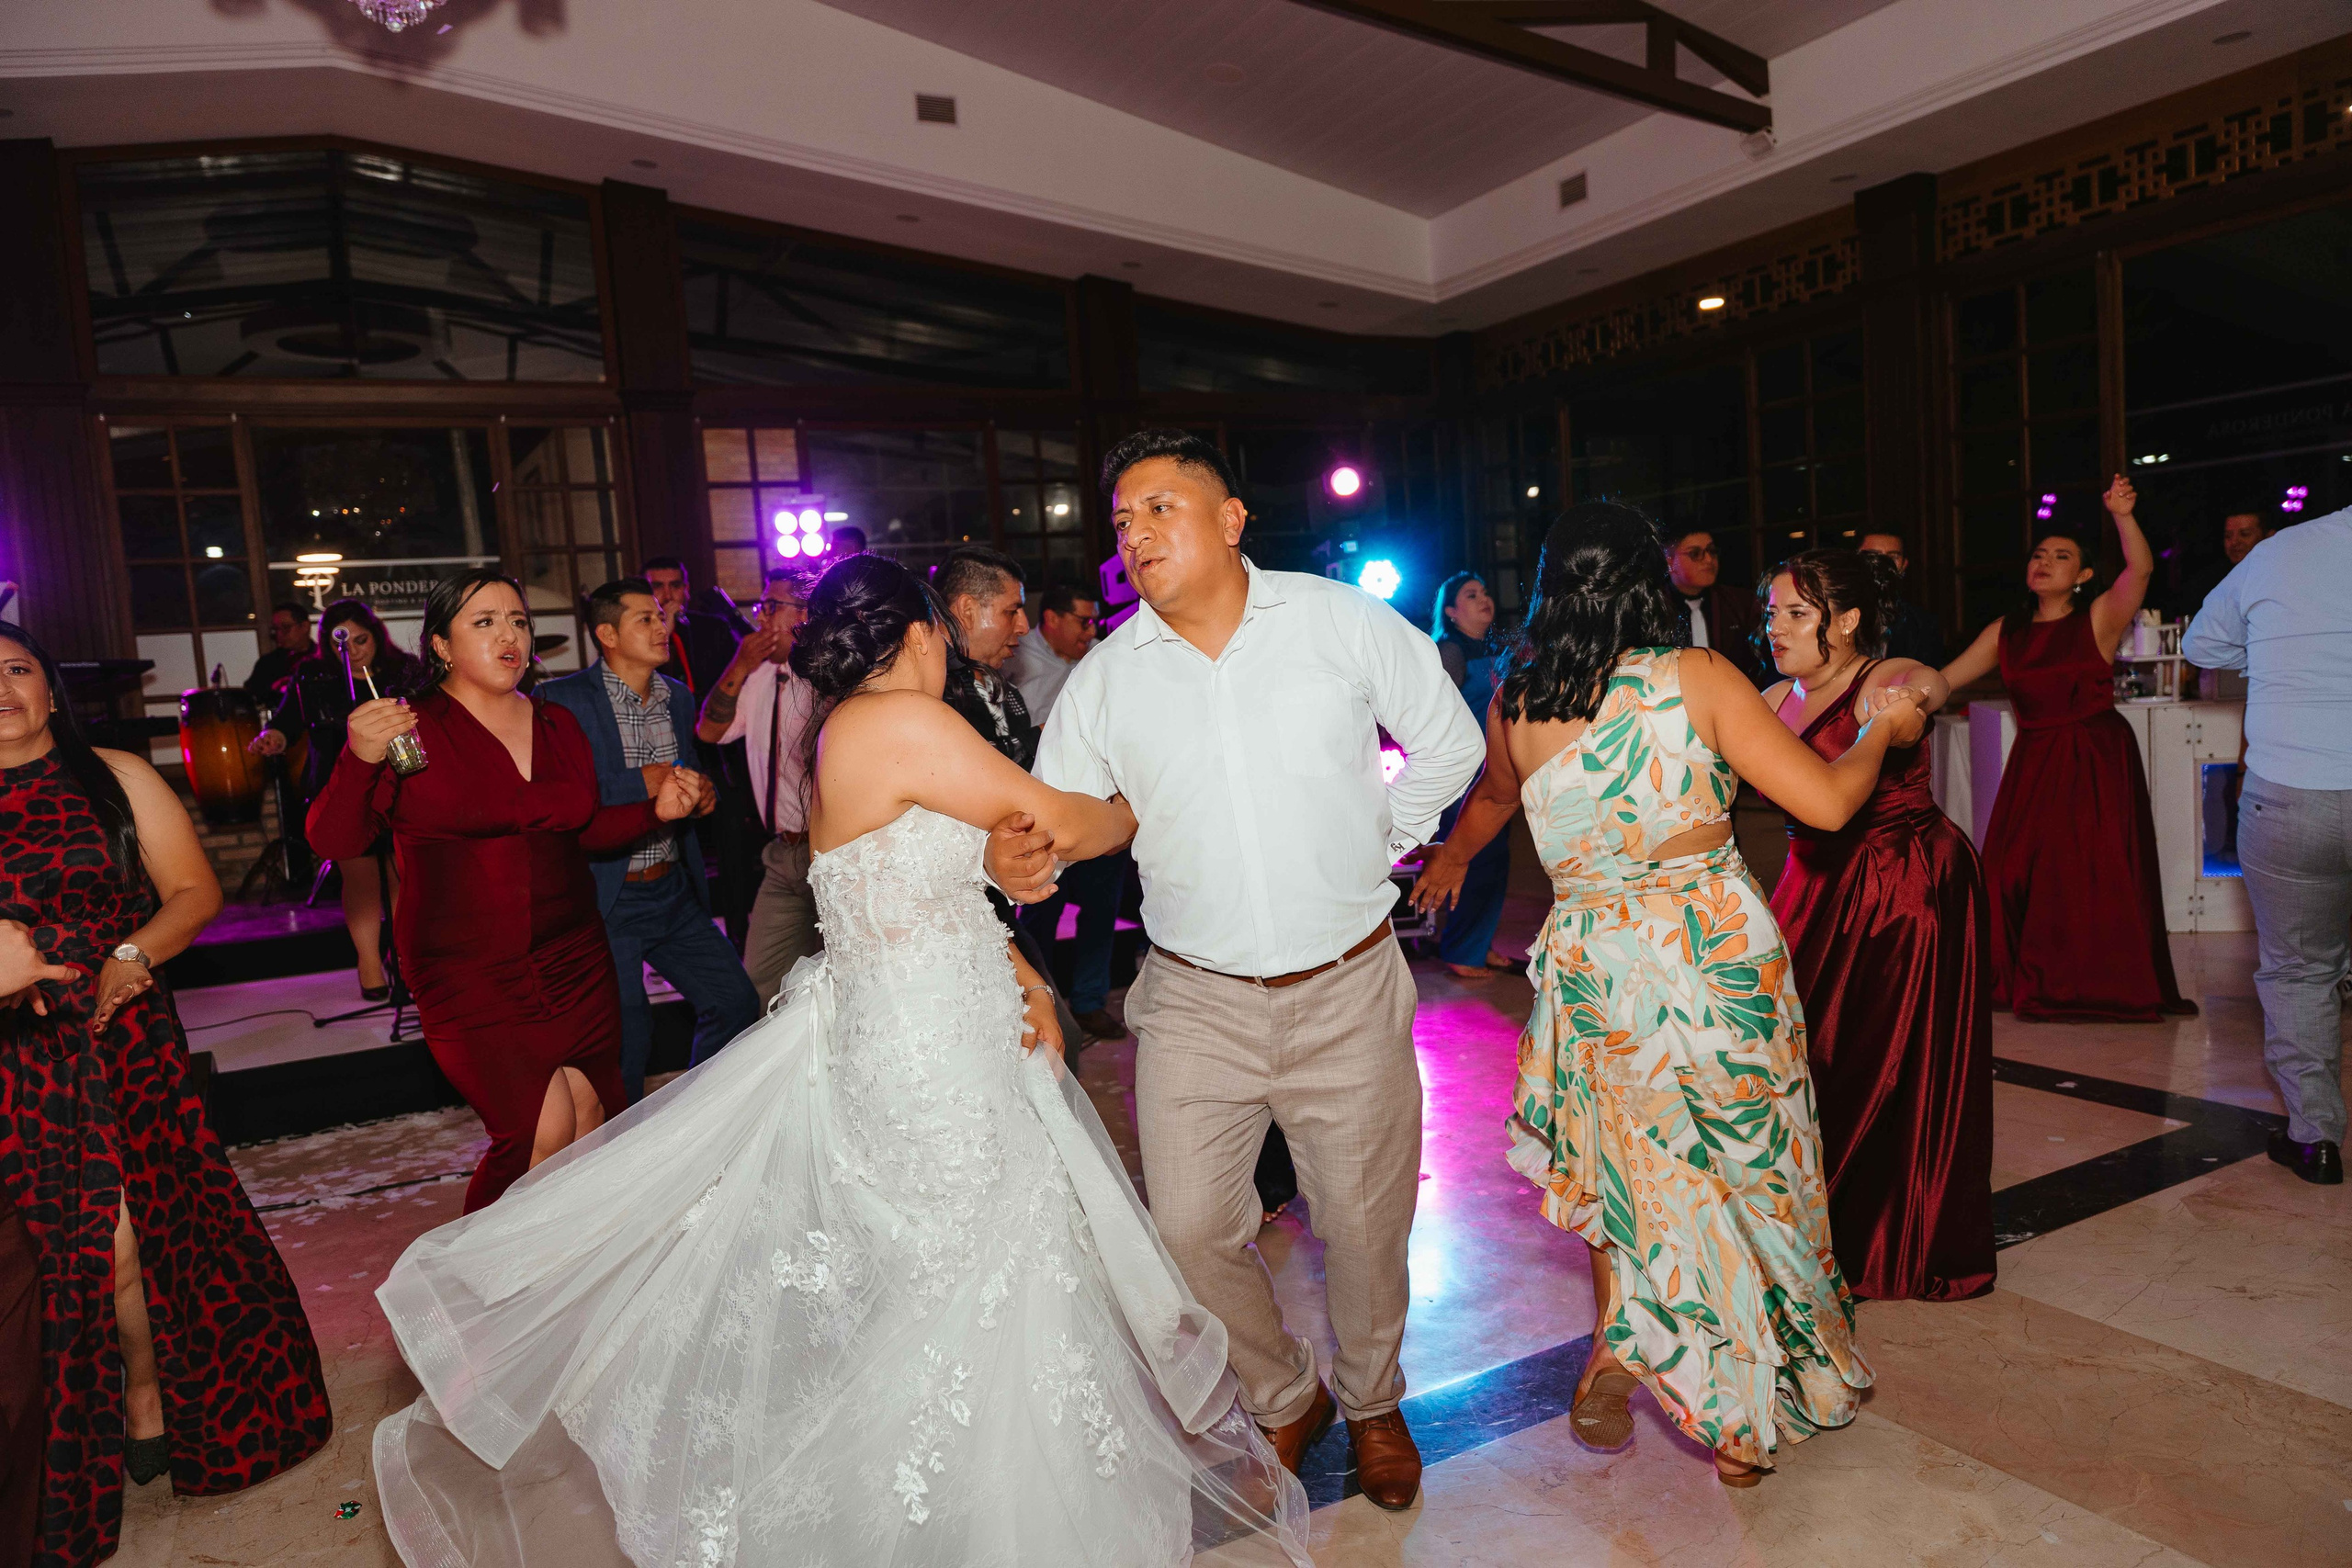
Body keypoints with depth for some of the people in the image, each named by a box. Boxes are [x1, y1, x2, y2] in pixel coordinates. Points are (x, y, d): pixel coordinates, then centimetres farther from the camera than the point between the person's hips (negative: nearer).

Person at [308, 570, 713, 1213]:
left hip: (574, 960, 5)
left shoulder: (557, 724, 10)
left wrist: (656, 808, 2)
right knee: (543, 1129, -14)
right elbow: (333, 841, -13)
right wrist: (358, 761, -30)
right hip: (470, 975, -5)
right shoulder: (413, 729, -7)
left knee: (593, 1125, 6)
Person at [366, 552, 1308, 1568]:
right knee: (979, 1300, 4)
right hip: (933, 1056, -9)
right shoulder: (901, 722, -17)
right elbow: (1059, 828, -13)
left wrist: (1024, 980, 4)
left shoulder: (841, 736, 13)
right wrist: (1138, 808, 7)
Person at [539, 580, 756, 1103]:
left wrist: (702, 793, 1)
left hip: (674, 894, 6)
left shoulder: (678, 697, 11)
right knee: (625, 1036, -3)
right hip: (606, 902, -6)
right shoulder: (562, 701, -10)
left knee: (736, 1000, 6)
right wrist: (638, 784, -19)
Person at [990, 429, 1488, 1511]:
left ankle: (1372, 1401, 43)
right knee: (1190, 1229, 4)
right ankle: (1284, 1400, 35)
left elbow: (1450, 743, 7)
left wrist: (1377, 844, 4)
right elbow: (1051, 821, -2)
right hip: (1197, 998, 1)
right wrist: (1014, 864, -24)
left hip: (1349, 987, -1)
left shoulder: (1345, 621, -6)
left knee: (1363, 1219, 13)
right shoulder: (1101, 680, -3)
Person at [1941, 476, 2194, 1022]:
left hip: (2097, 761, -4)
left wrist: (2123, 516, -34)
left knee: (2093, 876, -1)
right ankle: (2035, 984, 19)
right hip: (2033, 762, 4)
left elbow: (2139, 569, -20)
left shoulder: (2099, 619, -3)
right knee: (2016, 871, 2)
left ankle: (2095, 988, 15)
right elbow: (1945, 679, 9)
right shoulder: (2005, 632, 8)